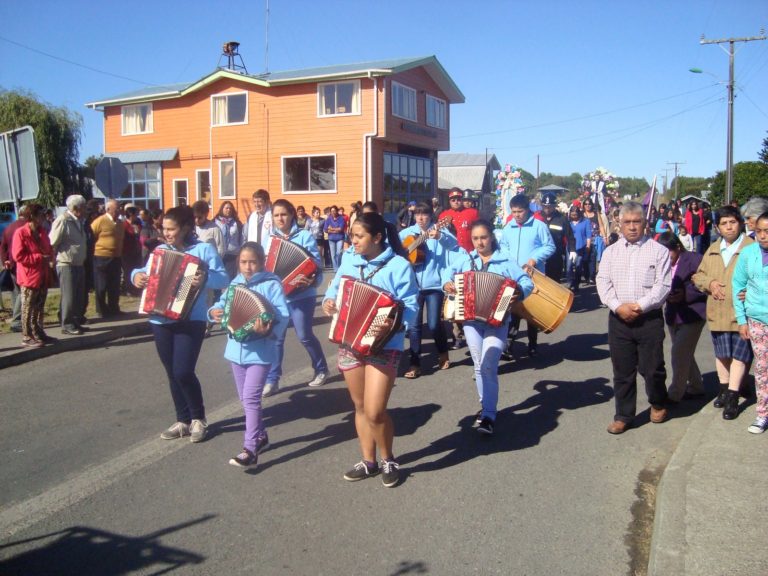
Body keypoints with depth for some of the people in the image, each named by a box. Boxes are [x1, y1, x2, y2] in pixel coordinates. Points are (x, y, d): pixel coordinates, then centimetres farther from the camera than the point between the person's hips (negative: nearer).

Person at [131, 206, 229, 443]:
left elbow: (223, 279, -12)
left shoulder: (204, 249, -4)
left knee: (183, 372, -11)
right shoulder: (160, 250, 12)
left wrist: (206, 279, -31)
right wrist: (136, 275, -3)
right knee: (172, 374, 11)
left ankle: (199, 419, 11)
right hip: (161, 320, 6)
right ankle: (183, 421, 24)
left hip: (191, 320, -6)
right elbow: (145, 272, 19)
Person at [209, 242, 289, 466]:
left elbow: (283, 315, -19)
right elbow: (223, 303, 11)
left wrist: (268, 330, -37)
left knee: (251, 398, -11)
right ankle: (261, 436, 34)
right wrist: (214, 311, -12)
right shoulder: (235, 283, 8)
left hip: (260, 350, -7)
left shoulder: (271, 284, -10)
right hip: (237, 349, 7)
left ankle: (250, 449, -5)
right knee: (245, 398, 16)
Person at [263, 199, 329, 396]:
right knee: (276, 337, 3)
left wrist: (313, 280, -27)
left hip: (301, 294, -4)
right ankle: (272, 379, 10)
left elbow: (316, 263, -9)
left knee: (304, 335, 2)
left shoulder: (304, 236, -3)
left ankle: (321, 370, 23)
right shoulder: (270, 238, 9)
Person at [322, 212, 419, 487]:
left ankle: (388, 460, 17)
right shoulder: (349, 261, 5)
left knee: (375, 411, -9)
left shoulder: (398, 266, -11)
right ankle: (368, 461, 31)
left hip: (384, 346, -5)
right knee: (360, 407, 15)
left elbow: (410, 308, -13)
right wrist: (329, 301, -3)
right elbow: (335, 289, 18)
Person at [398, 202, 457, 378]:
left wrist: (439, 236, -38)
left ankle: (443, 354, 27)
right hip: (413, 284, 3)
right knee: (414, 324, 2)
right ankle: (415, 363, 10)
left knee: (434, 323, 0)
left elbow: (453, 243, -18)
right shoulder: (407, 233, 9)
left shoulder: (439, 230, -1)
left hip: (434, 284, -3)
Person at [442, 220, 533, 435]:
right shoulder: (465, 258, 5)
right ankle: (486, 406, 29)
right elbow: (448, 271, 20)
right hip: (471, 320, 4)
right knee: (479, 366, 12)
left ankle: (488, 416, -9)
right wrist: (446, 283, -2)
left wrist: (521, 292, -27)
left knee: (489, 367, -13)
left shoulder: (505, 261, -4)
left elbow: (527, 281, -5)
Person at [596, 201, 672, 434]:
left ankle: (658, 404, 32)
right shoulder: (611, 251, 9)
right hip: (618, 319, 2)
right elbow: (603, 282, 2)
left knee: (652, 368, 4)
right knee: (622, 370, 7)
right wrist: (618, 306, -12)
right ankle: (623, 415, 18)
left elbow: (663, 285, -6)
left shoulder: (658, 251, 0)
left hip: (649, 319, -2)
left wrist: (640, 306, -16)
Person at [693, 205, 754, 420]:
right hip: (717, 312, 5)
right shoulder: (713, 250, 13)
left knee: (739, 354, -1)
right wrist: (709, 283, -3)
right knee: (721, 354, 16)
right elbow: (698, 275, 17)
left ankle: (732, 396, 4)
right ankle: (724, 389, 31)